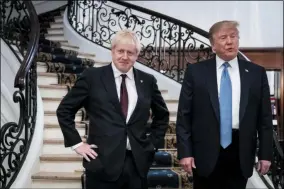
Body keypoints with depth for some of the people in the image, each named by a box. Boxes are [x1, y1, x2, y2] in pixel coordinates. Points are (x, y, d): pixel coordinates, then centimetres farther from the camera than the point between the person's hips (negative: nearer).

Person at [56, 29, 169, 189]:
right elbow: (64, 110, 2)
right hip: (103, 162, -2)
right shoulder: (92, 77, -2)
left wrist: (152, 143, 9)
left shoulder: (147, 80, 5)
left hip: (137, 163, 3)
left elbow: (162, 116, 19)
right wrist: (77, 143, -3)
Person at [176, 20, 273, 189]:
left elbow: (265, 117, 5)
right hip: (206, 152, -1)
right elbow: (184, 115, -2)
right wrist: (185, 152, -7)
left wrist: (265, 153, 2)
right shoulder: (196, 71, -1)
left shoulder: (257, 73, 4)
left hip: (241, 153, 2)